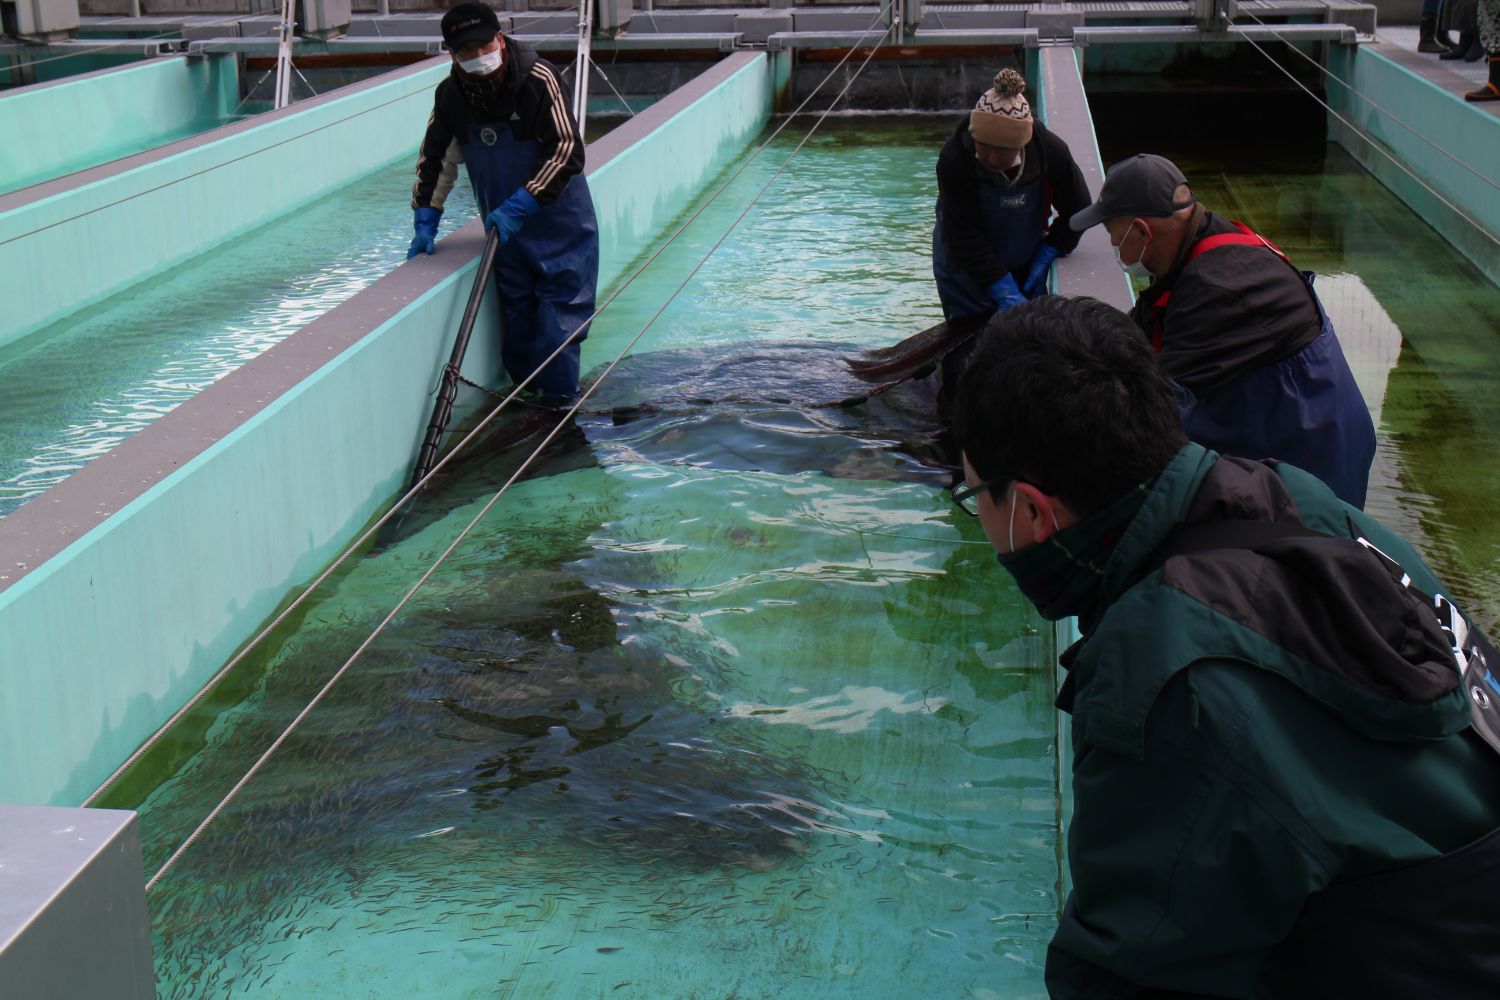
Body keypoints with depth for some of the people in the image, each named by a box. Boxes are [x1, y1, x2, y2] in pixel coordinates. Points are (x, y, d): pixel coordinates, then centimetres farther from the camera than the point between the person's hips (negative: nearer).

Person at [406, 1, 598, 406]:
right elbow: (435, 158, 9)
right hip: (503, 226, 5)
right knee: (516, 316, 9)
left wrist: (521, 205, -26)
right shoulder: (451, 95, -4)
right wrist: (425, 220, 3)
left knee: (559, 318, -5)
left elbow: (568, 150, -22)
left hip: (559, 223, -4)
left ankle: (559, 406, 4)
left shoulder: (538, 79, -20)